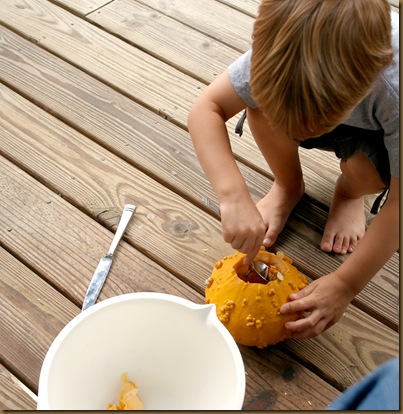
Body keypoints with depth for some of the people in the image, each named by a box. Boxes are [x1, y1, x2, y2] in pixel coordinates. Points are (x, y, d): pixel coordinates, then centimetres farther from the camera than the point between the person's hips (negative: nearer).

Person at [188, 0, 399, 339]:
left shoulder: (393, 88, -43)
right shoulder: (277, 48, -38)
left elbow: (399, 204, -35)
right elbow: (206, 108, -34)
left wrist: (345, 285, -36)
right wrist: (233, 196, -49)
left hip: (379, 132, -2)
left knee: (368, 172, -36)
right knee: (261, 104, -30)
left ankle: (350, 193, 3)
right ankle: (288, 187, 1)